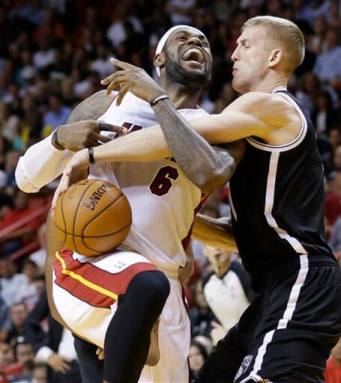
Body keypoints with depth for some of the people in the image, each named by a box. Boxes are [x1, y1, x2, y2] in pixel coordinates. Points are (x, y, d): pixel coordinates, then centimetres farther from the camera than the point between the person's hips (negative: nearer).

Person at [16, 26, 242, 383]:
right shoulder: (111, 102, 9)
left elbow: (212, 174, -18)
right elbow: (26, 178, 10)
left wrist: (159, 99, -10)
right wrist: (61, 137, -12)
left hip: (162, 279, 4)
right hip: (87, 260, -4)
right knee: (148, 285, -38)